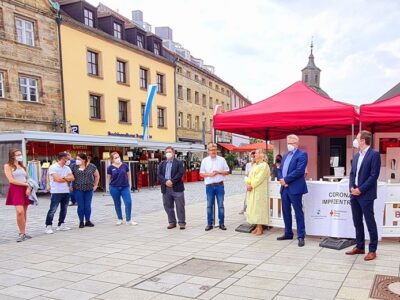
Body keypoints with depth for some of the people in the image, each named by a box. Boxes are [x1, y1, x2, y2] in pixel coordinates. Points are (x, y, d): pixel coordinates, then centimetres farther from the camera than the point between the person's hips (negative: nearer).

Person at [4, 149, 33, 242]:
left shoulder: (22, 166, 17)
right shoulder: (8, 166, -1)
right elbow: (11, 180, -10)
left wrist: (29, 188, -5)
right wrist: (26, 184, -9)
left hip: (25, 190, 6)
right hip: (15, 190, -6)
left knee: (24, 212, 5)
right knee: (20, 212, -18)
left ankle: (23, 233, 12)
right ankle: (22, 233, -8)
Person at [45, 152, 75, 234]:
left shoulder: (67, 168, 12)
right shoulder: (53, 167, -8)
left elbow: (72, 178, 1)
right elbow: (57, 179, -18)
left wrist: (63, 177, -14)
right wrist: (67, 179, -3)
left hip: (66, 192, 7)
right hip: (56, 192, -7)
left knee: (64, 209, 12)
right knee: (52, 210, -5)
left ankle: (61, 225, 22)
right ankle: (48, 226, 3)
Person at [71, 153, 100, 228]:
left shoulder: (91, 166, 0)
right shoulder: (74, 166, -1)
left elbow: (97, 175, 12)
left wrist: (95, 185, 9)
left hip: (89, 189, 1)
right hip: (78, 189, -1)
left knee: (88, 206, 6)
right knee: (80, 206, 2)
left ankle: (88, 221, 19)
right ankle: (81, 222, 13)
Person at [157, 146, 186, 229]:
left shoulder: (178, 163, 3)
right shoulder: (162, 164, 14)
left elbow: (180, 173, -10)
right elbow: (159, 174, 3)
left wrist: (172, 181, -18)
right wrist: (166, 181, -14)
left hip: (177, 188, -4)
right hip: (166, 188, 4)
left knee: (180, 206, 0)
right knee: (168, 206, 9)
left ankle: (182, 222, 9)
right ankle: (172, 222, 20)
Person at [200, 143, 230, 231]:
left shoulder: (222, 159, 3)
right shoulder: (205, 160, 3)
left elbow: (227, 172, 5)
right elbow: (201, 173, 5)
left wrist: (219, 172, -11)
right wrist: (209, 174, -12)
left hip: (219, 185, 0)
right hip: (209, 186, 0)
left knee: (220, 205, 5)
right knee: (209, 205, 6)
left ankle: (222, 223, 13)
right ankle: (209, 224, 14)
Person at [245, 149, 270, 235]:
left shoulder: (264, 165, -10)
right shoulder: (254, 165, 17)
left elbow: (259, 178, -17)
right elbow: (250, 176, 13)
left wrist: (252, 186, -14)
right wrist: (248, 184, -4)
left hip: (259, 191, -8)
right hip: (252, 191, 8)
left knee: (258, 208, -6)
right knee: (253, 208, 8)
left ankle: (260, 228, 0)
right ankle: (258, 226, 15)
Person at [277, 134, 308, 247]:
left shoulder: (302, 154, -6)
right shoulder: (285, 155, 18)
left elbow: (299, 171, -17)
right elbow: (280, 170, 16)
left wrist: (285, 180, -15)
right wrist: (281, 179, -5)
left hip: (295, 188, -8)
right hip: (284, 188, 8)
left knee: (298, 212, -2)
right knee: (286, 211, 13)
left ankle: (301, 236, 4)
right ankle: (288, 233, 25)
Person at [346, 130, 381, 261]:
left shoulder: (374, 154, -10)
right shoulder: (356, 155, 14)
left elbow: (374, 176, -15)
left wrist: (360, 189, -16)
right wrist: (351, 187, -1)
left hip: (365, 194, -7)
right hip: (354, 194, 8)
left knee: (370, 222, 0)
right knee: (357, 222, 13)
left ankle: (372, 250, 10)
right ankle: (360, 247, 24)